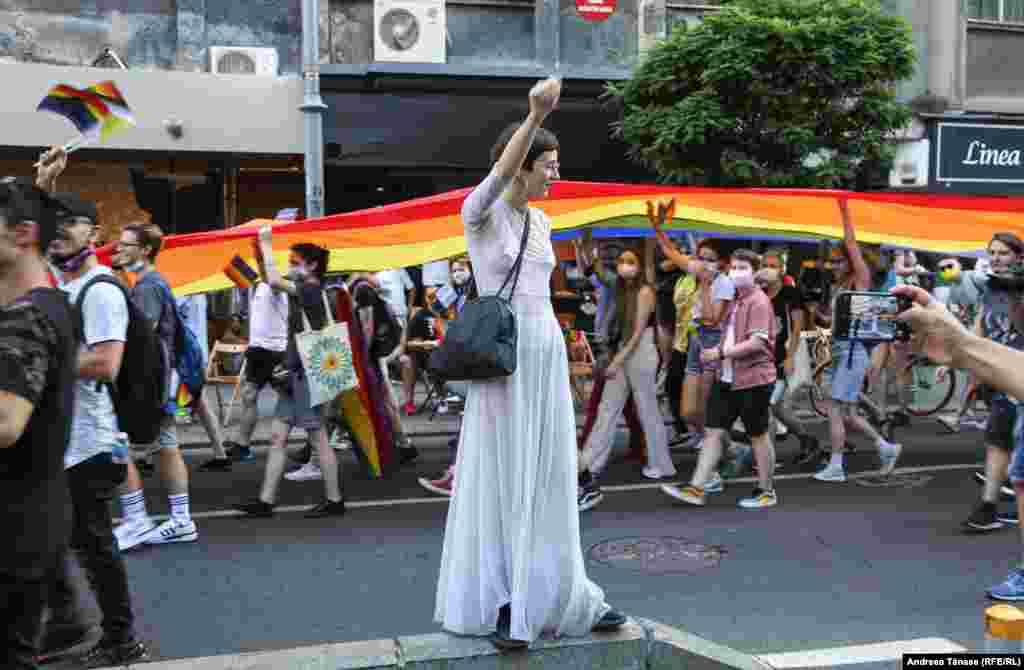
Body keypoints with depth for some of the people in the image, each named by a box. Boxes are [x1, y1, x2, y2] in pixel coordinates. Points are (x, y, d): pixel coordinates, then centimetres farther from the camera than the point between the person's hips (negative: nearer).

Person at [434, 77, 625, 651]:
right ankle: (499, 606, 12)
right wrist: (535, 116, -41)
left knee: (550, 484, 11)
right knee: (500, 485, 0)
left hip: (548, 357, 7)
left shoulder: (540, 221, 14)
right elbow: (500, 173, -30)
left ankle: (556, 598, 22)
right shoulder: (479, 212, -7)